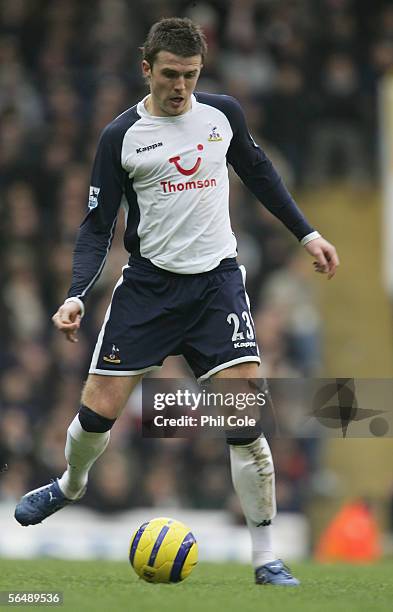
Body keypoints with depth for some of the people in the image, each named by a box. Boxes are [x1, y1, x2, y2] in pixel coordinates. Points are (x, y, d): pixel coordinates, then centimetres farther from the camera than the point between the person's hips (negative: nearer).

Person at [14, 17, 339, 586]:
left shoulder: (223, 113, 0)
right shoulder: (121, 136, -6)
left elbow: (257, 170, 19)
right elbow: (97, 227, -2)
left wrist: (306, 232, 18)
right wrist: (76, 295, -16)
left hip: (217, 279, 1)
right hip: (148, 283, 0)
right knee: (97, 412, 0)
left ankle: (266, 559, -3)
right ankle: (71, 485, 36)